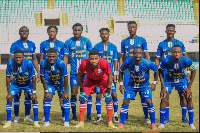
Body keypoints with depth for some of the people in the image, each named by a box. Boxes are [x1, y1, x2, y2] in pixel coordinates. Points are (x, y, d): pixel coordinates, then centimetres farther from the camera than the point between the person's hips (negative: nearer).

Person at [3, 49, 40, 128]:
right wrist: (9, 93, -17)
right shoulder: (10, 63, -28)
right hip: (16, 83, 2)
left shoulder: (28, 63, -33)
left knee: (34, 98, -15)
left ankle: (36, 121, -4)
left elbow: (33, 77, -23)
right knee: (9, 98, -9)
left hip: (28, 83, -1)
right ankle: (8, 122, 3)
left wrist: (34, 92, -23)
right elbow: (8, 77, -17)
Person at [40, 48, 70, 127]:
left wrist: (65, 92, -19)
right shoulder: (43, 63, -26)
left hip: (61, 83, -2)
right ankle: (47, 121, 0)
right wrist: (46, 91, -12)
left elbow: (65, 77, -23)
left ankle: (66, 122, -4)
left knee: (65, 99, -10)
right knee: (47, 99, -8)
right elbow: (42, 77, -13)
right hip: (51, 83, 2)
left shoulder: (60, 63, -33)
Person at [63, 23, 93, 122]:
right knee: (73, 94, 3)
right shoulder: (68, 42, 4)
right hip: (74, 72, 1)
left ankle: (88, 115, 7)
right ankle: (74, 116, 14)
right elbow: (66, 57, 6)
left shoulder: (86, 41, 3)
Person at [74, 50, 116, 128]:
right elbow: (80, 75, -15)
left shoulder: (104, 63, -38)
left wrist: (108, 90, -17)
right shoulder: (84, 63, -35)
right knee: (83, 98, -8)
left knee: (108, 98, -10)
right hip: (90, 80, 1)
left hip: (102, 79, -1)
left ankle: (110, 123, 1)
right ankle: (81, 122, 2)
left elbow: (109, 75, -20)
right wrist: (81, 89, -14)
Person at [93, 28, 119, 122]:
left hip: (110, 74, 0)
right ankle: (99, 116, 9)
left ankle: (115, 115, 8)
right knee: (99, 94, 0)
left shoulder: (113, 47, 7)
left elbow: (115, 61, 7)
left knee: (114, 94, -4)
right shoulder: (97, 47, 4)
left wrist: (115, 74, 0)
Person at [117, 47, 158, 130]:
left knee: (149, 102, -14)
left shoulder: (147, 63, -27)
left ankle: (153, 124, 1)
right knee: (125, 102, -6)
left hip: (144, 85, -2)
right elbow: (121, 71, -3)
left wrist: (154, 83, -6)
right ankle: (121, 124, 6)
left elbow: (156, 70, -7)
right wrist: (121, 83, -5)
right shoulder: (128, 62, -23)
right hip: (131, 85, 2)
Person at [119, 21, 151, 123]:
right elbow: (122, 58, 15)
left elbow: (147, 55, 4)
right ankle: (125, 116, 11)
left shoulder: (142, 40, 5)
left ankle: (146, 116, 4)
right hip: (128, 71, 2)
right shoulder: (124, 42, 11)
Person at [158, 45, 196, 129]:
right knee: (163, 98, -12)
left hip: (181, 79, 1)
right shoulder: (166, 61, -32)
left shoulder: (186, 60, -30)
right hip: (169, 79, -1)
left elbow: (193, 71, -11)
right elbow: (160, 71, -12)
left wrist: (189, 87, -13)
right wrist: (163, 86, -16)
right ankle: (162, 123, 1)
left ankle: (191, 123, 5)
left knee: (189, 98, -8)